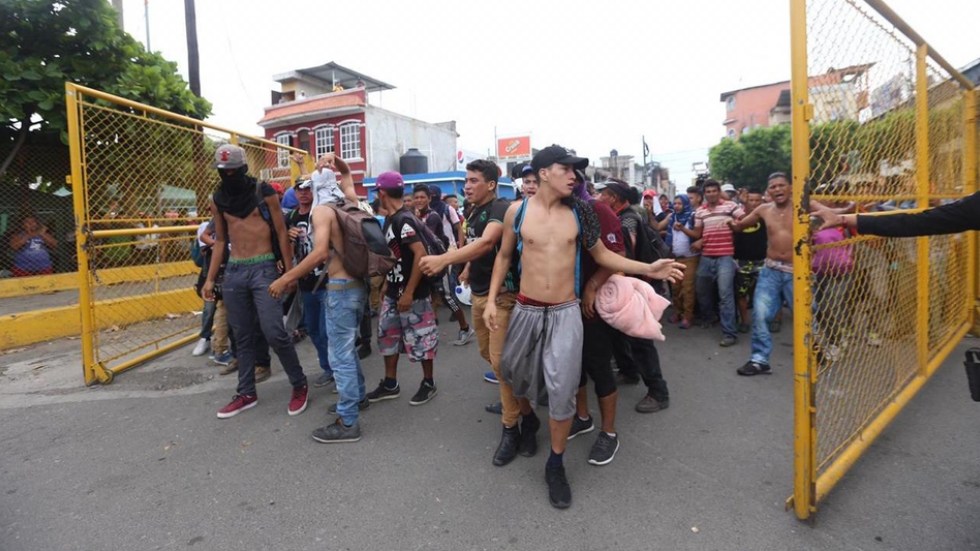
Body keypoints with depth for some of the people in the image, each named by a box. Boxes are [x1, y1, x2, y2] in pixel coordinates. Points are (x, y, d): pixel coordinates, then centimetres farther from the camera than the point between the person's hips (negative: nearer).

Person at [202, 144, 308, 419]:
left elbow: (281, 232, -2)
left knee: (273, 332, -11)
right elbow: (220, 240, 15)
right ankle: (247, 393, 21)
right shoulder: (218, 199, 10)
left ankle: (299, 385, 8)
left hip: (264, 269, -5)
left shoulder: (264, 192, -3)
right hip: (234, 272, 5)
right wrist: (210, 278, 11)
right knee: (243, 336, 10)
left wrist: (289, 270, -6)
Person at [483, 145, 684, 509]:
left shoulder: (578, 212, -1)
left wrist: (647, 269, -1)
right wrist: (491, 299, 0)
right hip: (526, 311, 1)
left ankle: (555, 465, 19)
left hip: (566, 313, 0)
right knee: (519, 379, 17)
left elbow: (600, 253, 8)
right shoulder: (517, 211, -3)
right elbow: (504, 256, 8)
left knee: (562, 391, -1)